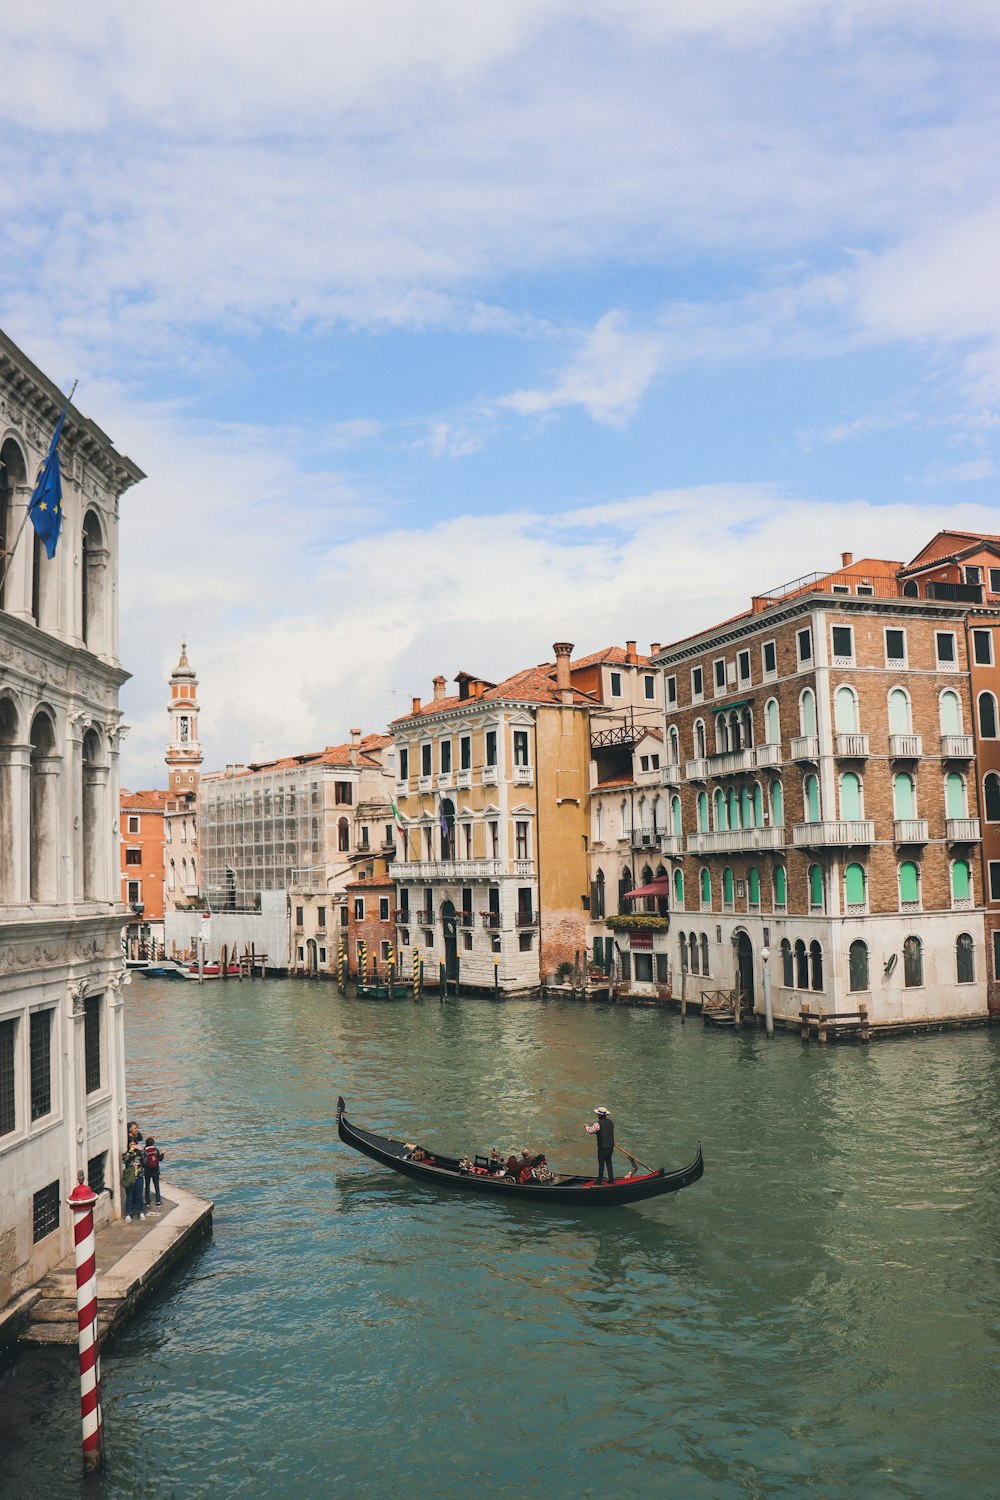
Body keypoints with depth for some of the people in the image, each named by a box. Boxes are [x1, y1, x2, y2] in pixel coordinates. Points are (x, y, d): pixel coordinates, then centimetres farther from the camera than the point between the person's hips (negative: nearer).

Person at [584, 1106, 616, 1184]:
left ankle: (600, 1181, 13)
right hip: (611, 1146, 6)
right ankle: (611, 1179, 19)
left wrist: (586, 1126, 2)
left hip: (602, 1147, -6)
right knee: (609, 1162, 17)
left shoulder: (599, 1124, -19)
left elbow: (590, 1131, -18)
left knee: (601, 1164, 5)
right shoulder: (611, 1122, 3)